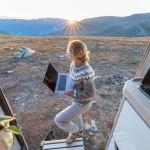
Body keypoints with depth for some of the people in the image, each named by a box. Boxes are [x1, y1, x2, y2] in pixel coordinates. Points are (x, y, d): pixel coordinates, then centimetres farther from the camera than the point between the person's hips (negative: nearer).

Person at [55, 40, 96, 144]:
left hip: (83, 103, -8)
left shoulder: (86, 72, -37)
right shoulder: (74, 63, -11)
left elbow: (90, 93, -25)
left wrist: (72, 93, -24)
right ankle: (80, 130, 67)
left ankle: (74, 131, 32)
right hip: (77, 99, 8)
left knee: (59, 120, 0)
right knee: (74, 115, 35)